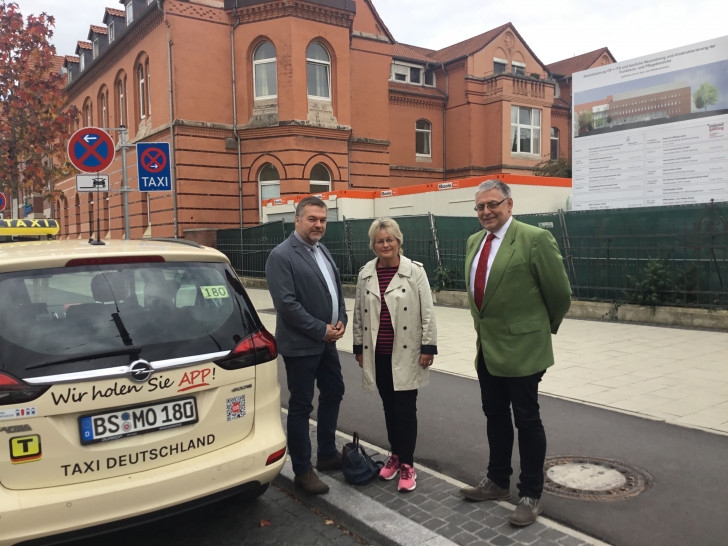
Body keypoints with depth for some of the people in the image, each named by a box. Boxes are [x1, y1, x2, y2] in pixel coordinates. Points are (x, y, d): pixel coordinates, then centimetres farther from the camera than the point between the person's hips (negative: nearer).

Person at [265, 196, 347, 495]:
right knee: (301, 405, 3)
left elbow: (336, 289, 17)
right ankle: (302, 471, 18)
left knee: (333, 393, 19)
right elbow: (286, 303, -22)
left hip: (326, 340, 9)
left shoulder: (322, 251, 11)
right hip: (300, 345, -8)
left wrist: (340, 320, 0)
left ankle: (327, 453, 37)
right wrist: (321, 330, -18)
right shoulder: (282, 256, -15)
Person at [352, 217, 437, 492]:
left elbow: (427, 313, -5)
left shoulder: (415, 271, -6)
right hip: (378, 354, 4)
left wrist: (428, 347, -8)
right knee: (389, 407, 15)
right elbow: (359, 313, 11)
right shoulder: (365, 274, 5)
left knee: (406, 409, 1)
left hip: (406, 353, -3)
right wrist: (359, 347, 11)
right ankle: (395, 455, 32)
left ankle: (407, 464, 16)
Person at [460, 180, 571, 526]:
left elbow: (560, 293, -8)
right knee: (495, 416, 18)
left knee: (526, 420, 6)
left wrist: (544, 328, 5)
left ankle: (531, 495, 22)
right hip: (487, 348, 7)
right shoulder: (474, 242, 8)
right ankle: (497, 482, 36)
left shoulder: (535, 239, -14)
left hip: (521, 348, -7)